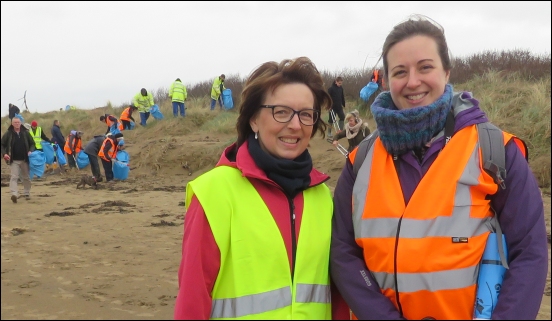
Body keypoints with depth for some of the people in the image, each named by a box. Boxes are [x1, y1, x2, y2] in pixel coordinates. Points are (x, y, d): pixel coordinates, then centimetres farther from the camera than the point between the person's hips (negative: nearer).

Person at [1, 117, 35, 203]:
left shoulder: (26, 132, 3)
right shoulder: (8, 133, -2)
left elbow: (32, 143, 10)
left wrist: (31, 151, -9)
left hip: (24, 159, 2)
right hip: (13, 160, -2)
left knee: (26, 177, 12)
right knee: (14, 177, -13)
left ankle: (27, 193, 26)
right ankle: (14, 194, -22)